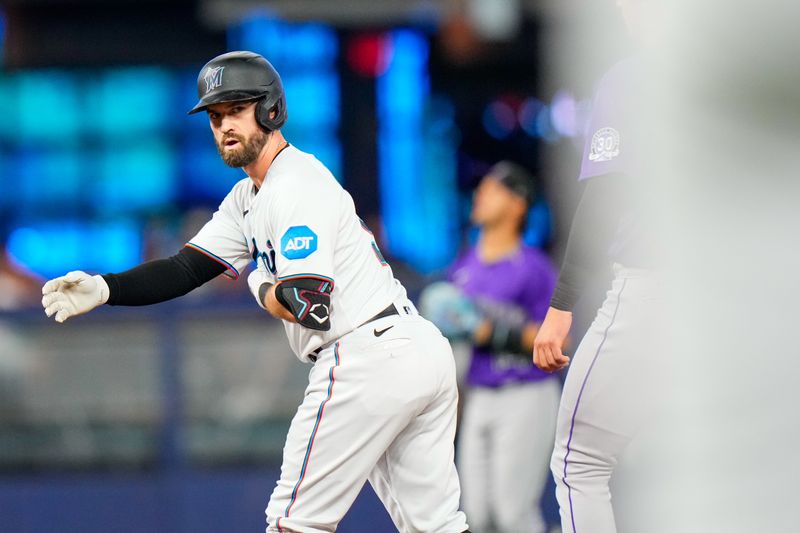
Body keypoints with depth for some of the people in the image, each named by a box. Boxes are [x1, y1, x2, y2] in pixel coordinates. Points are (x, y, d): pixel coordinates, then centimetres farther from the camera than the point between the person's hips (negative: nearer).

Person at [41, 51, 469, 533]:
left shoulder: (295, 186, -13)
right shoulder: (249, 198, 18)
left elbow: (310, 308, -21)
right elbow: (186, 270, 12)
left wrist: (262, 289, 0)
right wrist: (104, 289, -3)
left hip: (367, 361, -10)